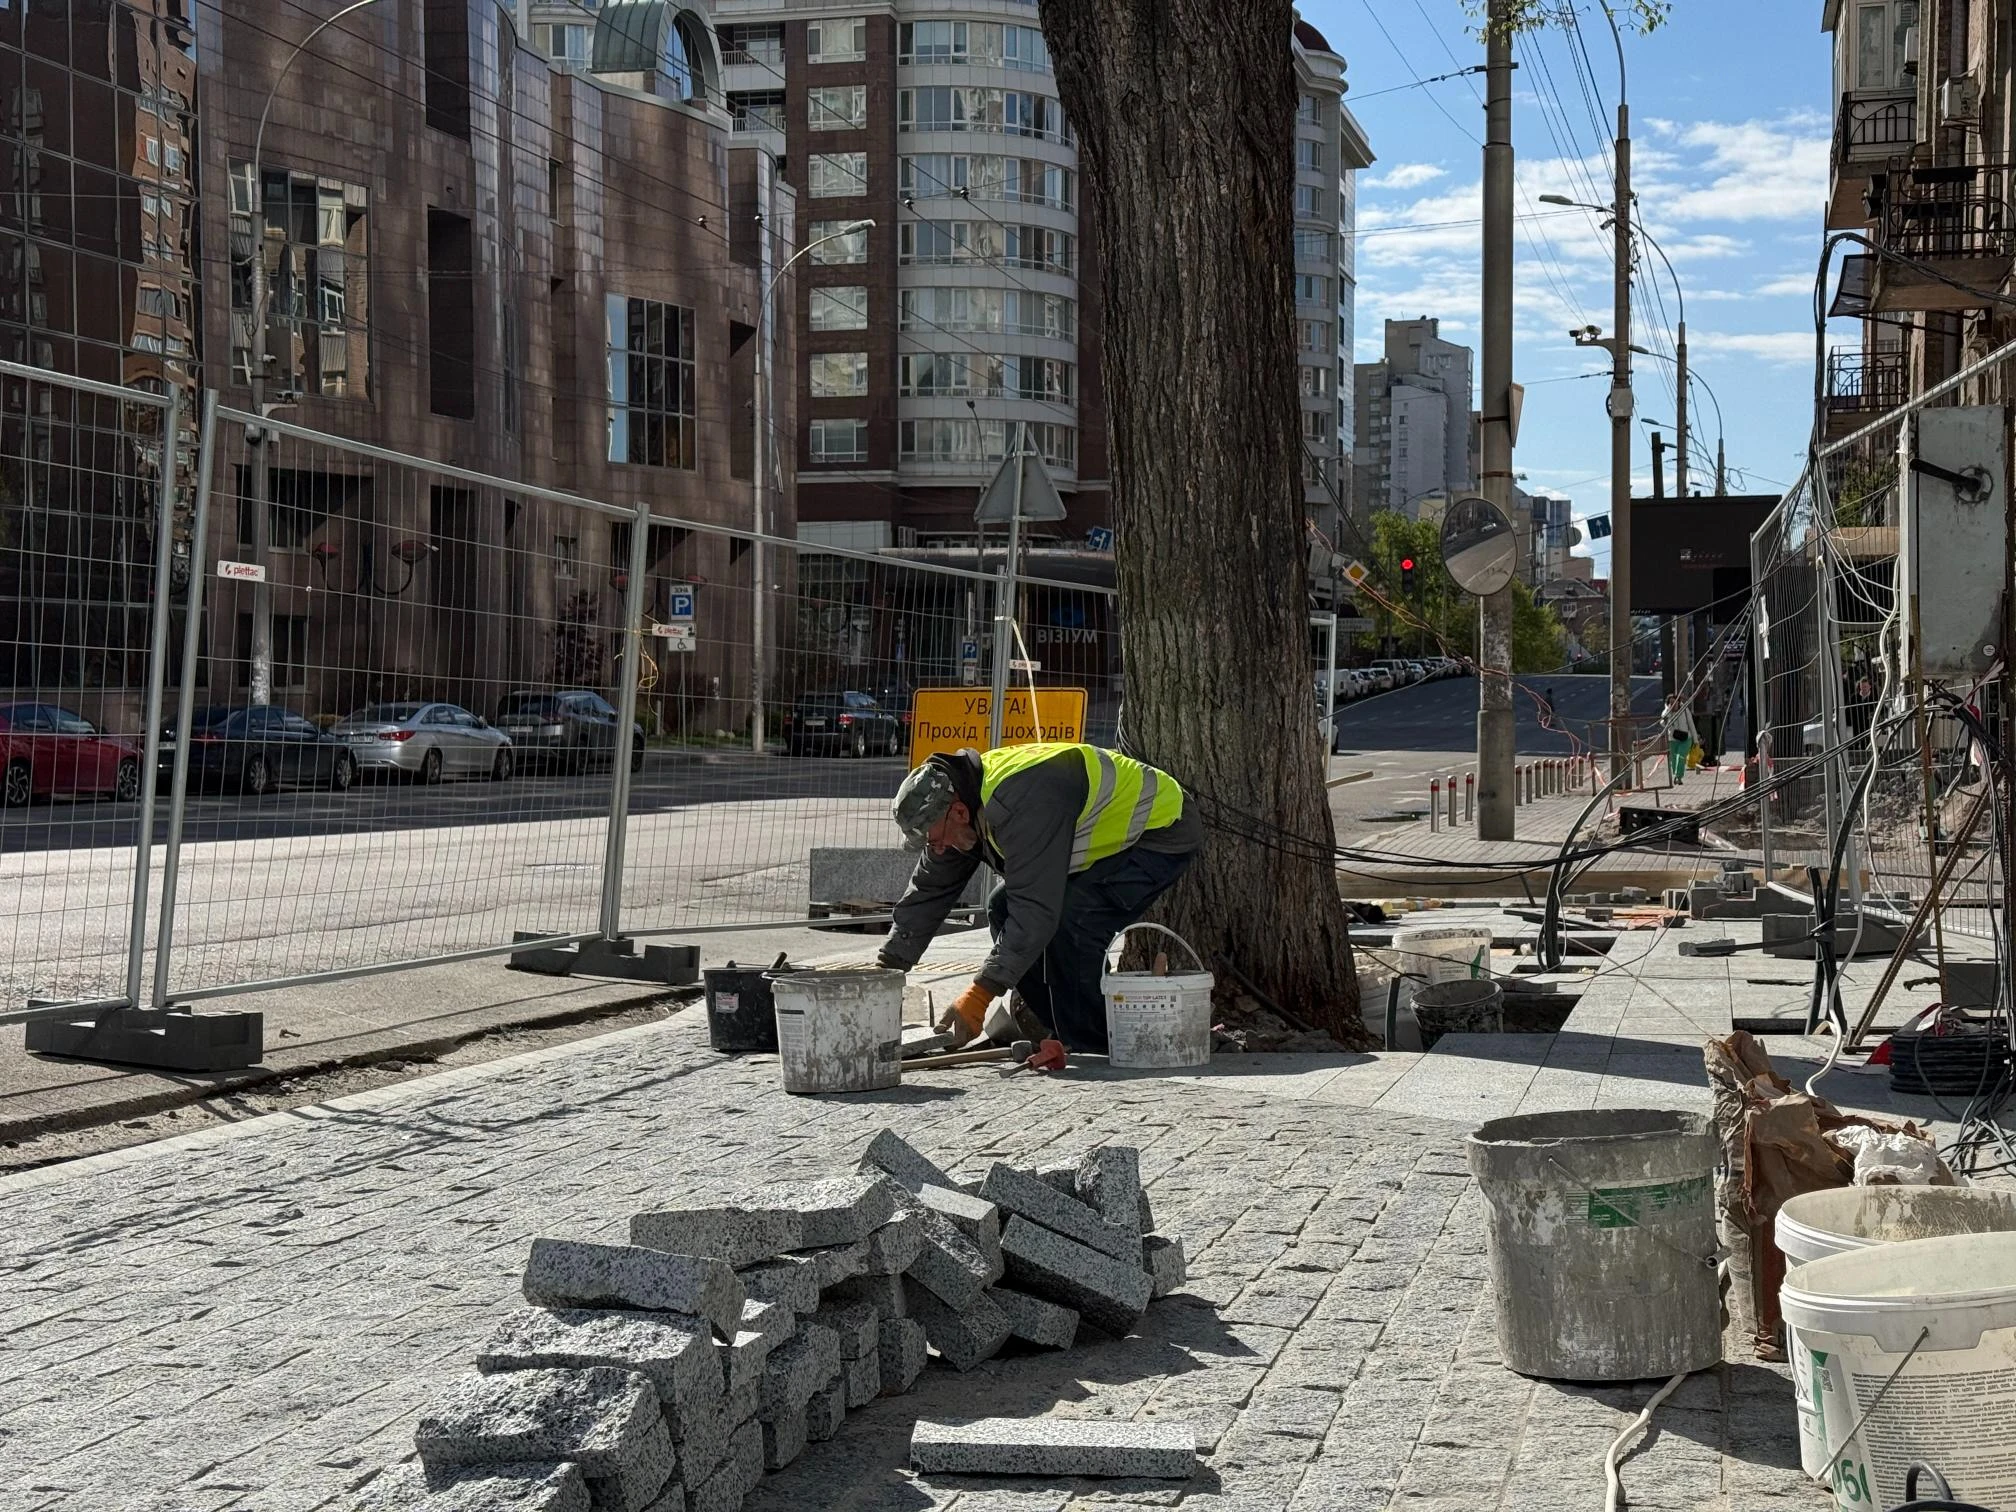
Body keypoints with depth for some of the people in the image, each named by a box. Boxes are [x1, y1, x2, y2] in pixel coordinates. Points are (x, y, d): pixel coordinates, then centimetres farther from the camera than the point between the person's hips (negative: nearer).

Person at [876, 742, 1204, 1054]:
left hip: (1163, 832, -10)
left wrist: (977, 999, -37)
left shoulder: (1023, 801, -36)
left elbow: (1035, 908, -38)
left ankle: (1096, 1045, -10)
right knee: (1003, 908, 0)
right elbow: (927, 893, 2)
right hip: (1111, 839, 10)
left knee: (1069, 923, -28)